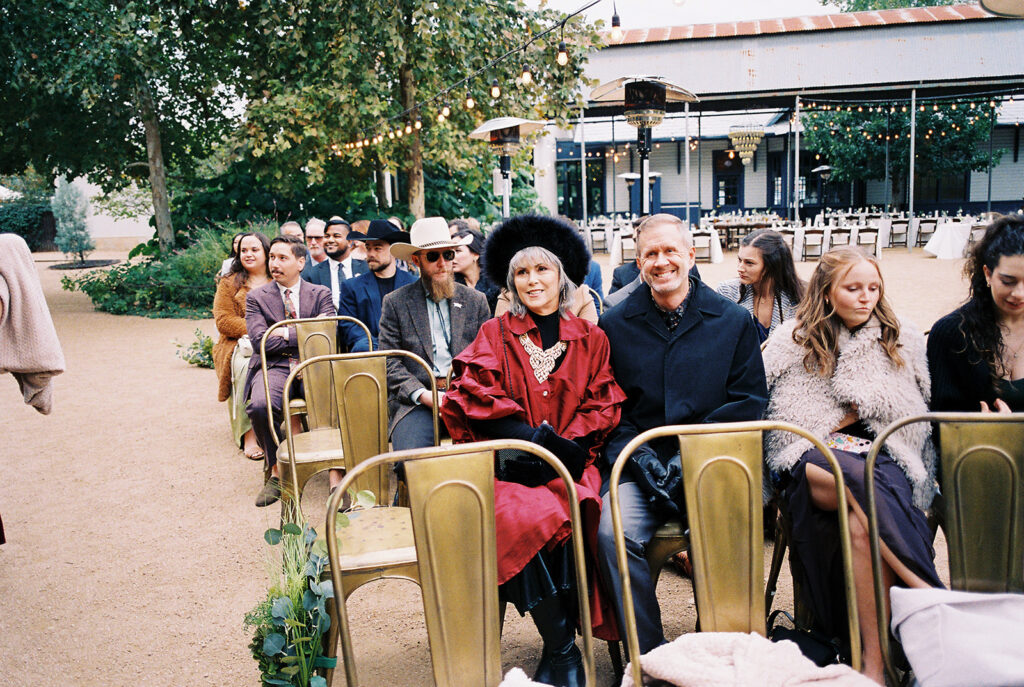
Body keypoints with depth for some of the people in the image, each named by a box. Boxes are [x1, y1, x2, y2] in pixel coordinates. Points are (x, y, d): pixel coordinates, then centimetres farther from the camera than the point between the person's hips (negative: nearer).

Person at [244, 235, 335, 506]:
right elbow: (260, 341, -2)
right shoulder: (256, 297, 13)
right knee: (259, 405, -32)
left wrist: (287, 333, -6)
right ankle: (276, 471, -8)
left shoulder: (321, 294, 14)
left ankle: (336, 475, -20)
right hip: (274, 366, 0)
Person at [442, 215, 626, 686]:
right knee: (520, 518, -31)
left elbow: (603, 406, 8)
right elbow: (476, 398, -2)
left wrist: (567, 445, -12)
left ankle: (557, 649, -14)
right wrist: (541, 439, -14)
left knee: (575, 511, -31)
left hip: (570, 461, 1)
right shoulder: (495, 334, 11)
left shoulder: (590, 339, 14)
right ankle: (562, 649, -14)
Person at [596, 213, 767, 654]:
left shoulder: (733, 321, 9)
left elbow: (750, 400, 5)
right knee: (613, 532, -28)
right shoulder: (614, 325, 11)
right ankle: (650, 654, -9)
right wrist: (642, 460, -8)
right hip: (640, 464, 1)